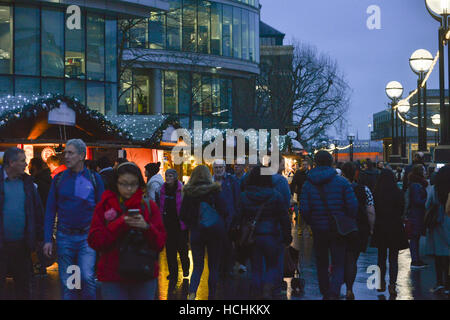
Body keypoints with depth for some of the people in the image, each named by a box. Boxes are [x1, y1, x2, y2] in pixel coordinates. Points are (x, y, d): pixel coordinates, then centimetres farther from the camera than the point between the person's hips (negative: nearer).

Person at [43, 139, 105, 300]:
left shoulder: (94, 178, 2)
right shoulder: (59, 179, 5)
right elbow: (50, 211, 6)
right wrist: (47, 239, -1)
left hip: (87, 237, -2)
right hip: (64, 237, 2)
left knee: (87, 277, -15)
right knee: (66, 282, 6)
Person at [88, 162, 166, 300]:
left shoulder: (149, 206, 4)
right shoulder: (104, 206, 3)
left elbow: (160, 244, -2)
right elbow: (94, 241, -6)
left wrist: (146, 227, -20)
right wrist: (120, 223, -17)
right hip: (112, 279, -1)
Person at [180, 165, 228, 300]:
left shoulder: (188, 193, -1)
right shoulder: (214, 190, -9)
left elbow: (182, 215, 1)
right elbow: (224, 212, -10)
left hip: (196, 232, 2)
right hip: (214, 233, -2)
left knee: (198, 266, 9)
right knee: (214, 267, 11)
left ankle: (192, 293, -14)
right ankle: (212, 295, 14)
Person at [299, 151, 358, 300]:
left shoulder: (308, 184, -3)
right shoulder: (342, 182, -6)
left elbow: (304, 209, -8)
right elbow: (353, 205, -9)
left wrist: (312, 223, 9)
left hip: (318, 230, 2)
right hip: (338, 230, -2)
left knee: (322, 264, 17)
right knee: (339, 265, 2)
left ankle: (325, 294, 26)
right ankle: (334, 293, -19)